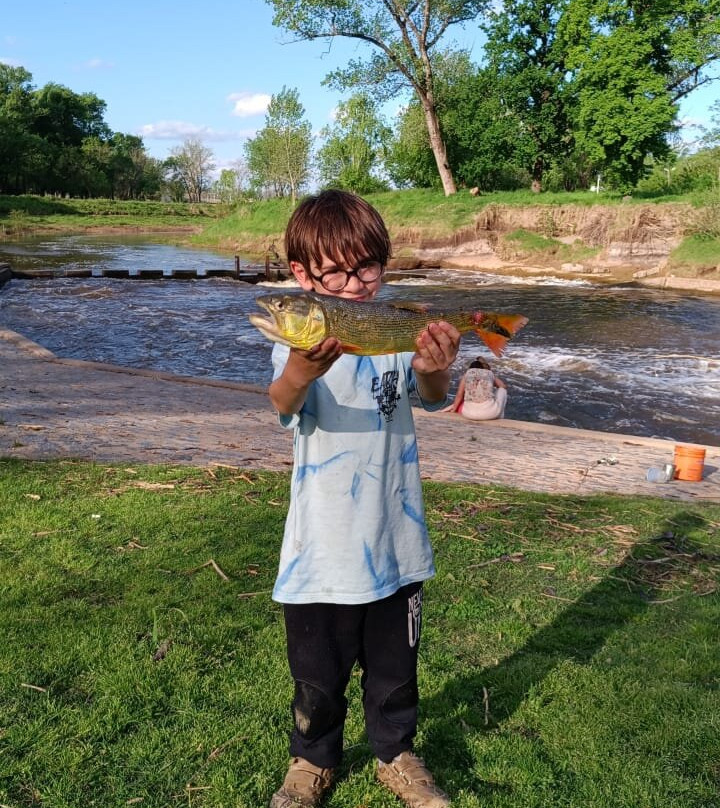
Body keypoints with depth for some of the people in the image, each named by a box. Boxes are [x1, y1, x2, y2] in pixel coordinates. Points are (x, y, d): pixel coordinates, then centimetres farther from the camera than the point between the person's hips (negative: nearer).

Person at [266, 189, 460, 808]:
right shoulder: (299, 336, -10)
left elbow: (433, 397, -20)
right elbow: (284, 405, -30)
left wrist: (433, 372, -45)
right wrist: (299, 374, -54)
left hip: (395, 541, 2)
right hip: (323, 549, -1)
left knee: (395, 664, 20)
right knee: (318, 671, 15)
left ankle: (396, 755, 44)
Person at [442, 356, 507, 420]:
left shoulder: (467, 374, 18)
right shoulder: (490, 373, 20)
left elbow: (459, 395, 11)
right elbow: (504, 386, 32)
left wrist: (454, 409, 24)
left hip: (470, 413, 2)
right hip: (490, 412, -2)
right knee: (502, 389, 31)